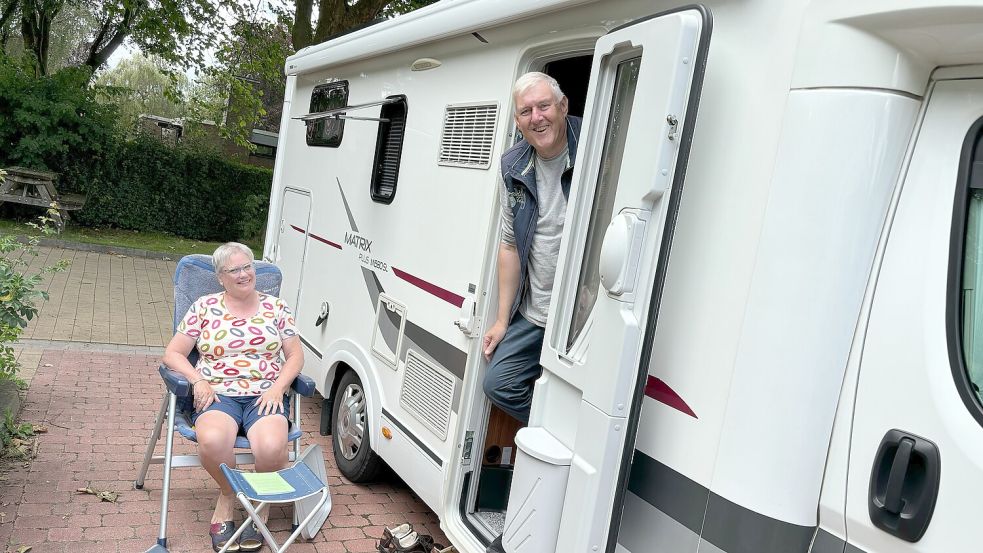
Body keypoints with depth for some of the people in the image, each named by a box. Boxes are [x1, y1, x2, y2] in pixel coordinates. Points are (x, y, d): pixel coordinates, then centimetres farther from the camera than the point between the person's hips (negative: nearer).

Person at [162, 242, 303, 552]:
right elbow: (173, 354, 9)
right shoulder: (204, 307, 9)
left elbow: (295, 356, 9)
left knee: (271, 448, -33)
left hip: (265, 395, 0)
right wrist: (198, 381, -9)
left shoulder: (276, 307, 11)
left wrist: (277, 387, -8)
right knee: (212, 441, -35)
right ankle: (230, 494, -1)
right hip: (218, 394, 0)